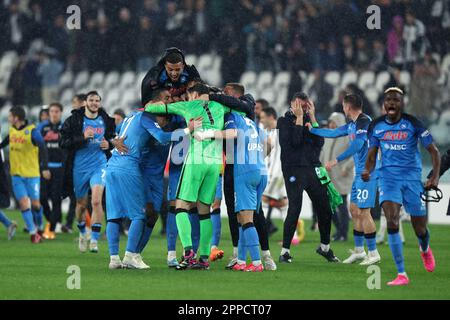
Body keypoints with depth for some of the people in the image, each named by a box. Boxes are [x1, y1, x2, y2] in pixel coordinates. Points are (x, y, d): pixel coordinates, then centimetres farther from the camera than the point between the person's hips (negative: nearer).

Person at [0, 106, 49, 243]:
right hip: (16, 174, 4)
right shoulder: (12, 130, 3)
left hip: (32, 174, -4)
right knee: (23, 203, -6)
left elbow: (43, 149, -22)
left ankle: (40, 228, 29)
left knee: (35, 203, 5)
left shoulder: (32, 131, -16)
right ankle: (33, 233, -1)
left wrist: (45, 168, -31)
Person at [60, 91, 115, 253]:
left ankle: (95, 239, -13)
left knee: (96, 201, -17)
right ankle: (82, 233, 38)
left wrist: (109, 144, -3)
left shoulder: (106, 121, 5)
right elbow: (63, 142, -10)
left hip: (99, 165, 0)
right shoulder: (74, 120, -3)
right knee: (81, 204, 12)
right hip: (79, 167, 0)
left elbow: (113, 138, 21)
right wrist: (82, 137, -21)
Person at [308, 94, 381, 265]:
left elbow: (357, 145, -25)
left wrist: (336, 160, -26)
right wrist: (312, 129, 33)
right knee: (354, 210, 13)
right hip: (360, 173, 10)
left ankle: (373, 253, -6)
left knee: (363, 211, -9)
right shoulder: (352, 124, 15)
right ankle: (359, 251, 21)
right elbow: (334, 133, 28)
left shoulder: (364, 121, -15)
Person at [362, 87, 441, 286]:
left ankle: (425, 249, 47)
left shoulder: (413, 124, -6)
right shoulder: (376, 126, 2)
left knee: (420, 230, 7)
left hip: (412, 178, -1)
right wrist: (367, 171, -11)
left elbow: (434, 151, -4)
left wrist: (435, 177, -18)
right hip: (388, 178, 1)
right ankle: (401, 274, -18)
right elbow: (371, 155, 12)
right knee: (392, 222, -21)